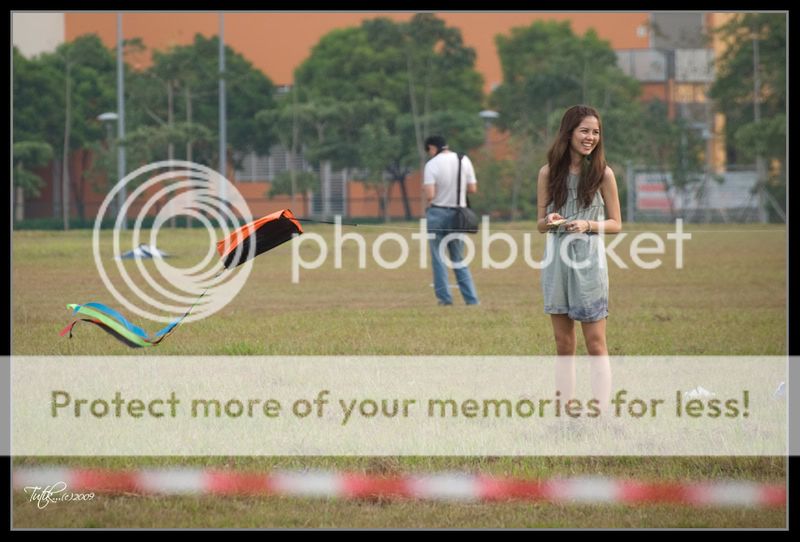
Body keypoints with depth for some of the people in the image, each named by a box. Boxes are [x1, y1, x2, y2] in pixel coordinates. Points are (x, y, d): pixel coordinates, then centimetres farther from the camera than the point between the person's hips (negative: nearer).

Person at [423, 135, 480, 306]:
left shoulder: (432, 164, -11)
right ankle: (471, 298, 7)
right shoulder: (464, 160, 1)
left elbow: (430, 195, -18)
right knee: (459, 258, 13)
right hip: (458, 213, 4)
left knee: (438, 258, 6)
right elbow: (473, 189, 3)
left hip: (437, 213, -4)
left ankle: (444, 297, 4)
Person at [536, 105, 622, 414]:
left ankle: (601, 414, -4)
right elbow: (540, 224, 9)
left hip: (589, 263, -3)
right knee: (564, 345, 9)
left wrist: (588, 225, -16)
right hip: (556, 260, 3)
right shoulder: (549, 173, 4)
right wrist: (550, 222, -14)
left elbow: (616, 224, 2)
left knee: (595, 344, -3)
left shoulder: (602, 174, -2)